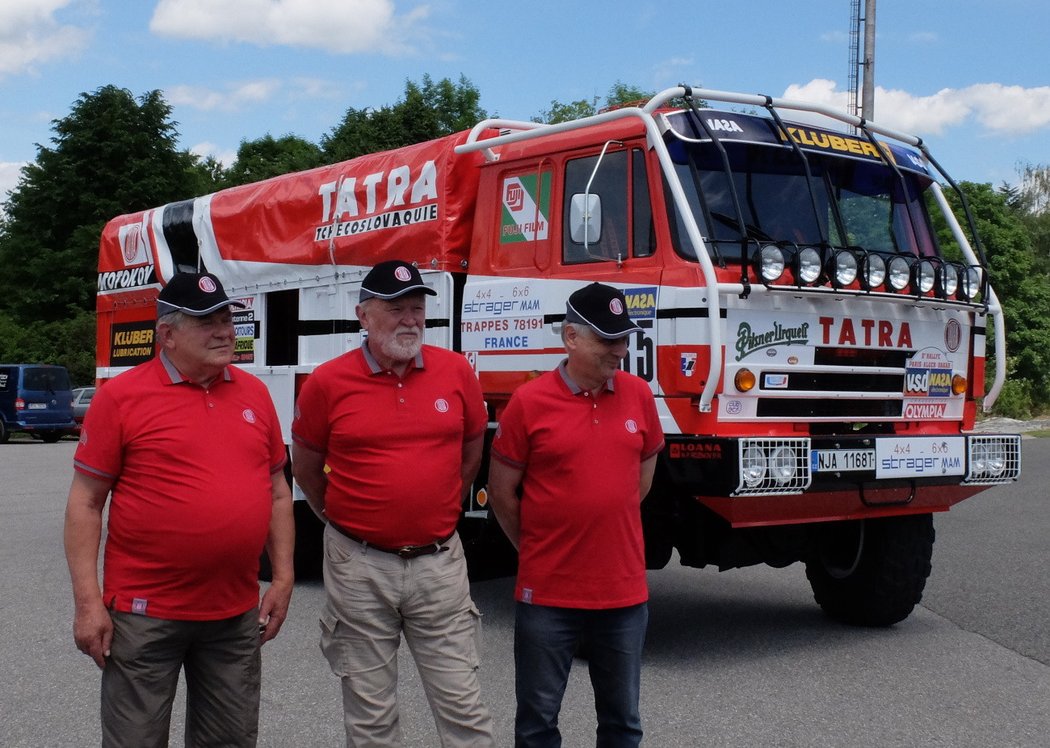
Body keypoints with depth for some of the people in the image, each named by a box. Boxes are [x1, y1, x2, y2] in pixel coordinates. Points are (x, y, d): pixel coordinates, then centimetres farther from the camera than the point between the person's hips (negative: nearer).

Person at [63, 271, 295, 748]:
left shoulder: (253, 393, 7)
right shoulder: (121, 396, -6)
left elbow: (277, 492, 14)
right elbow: (85, 502, -5)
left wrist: (283, 577, 8)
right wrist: (87, 600, -10)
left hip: (237, 614, 4)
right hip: (144, 614, -4)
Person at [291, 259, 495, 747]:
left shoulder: (456, 371, -1)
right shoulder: (329, 383, -5)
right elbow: (305, 467, 9)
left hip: (439, 562, 1)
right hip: (360, 567, -1)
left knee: (463, 707, 6)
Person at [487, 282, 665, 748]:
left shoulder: (638, 395, 1)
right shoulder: (529, 403, -10)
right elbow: (501, 490, -2)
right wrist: (535, 547, 5)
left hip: (624, 592, 3)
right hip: (547, 594, -3)